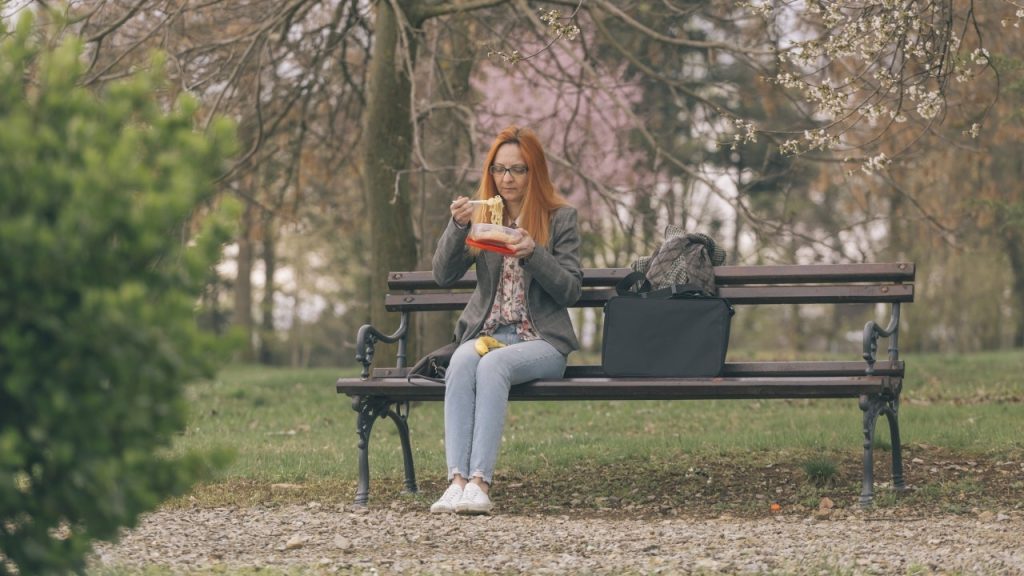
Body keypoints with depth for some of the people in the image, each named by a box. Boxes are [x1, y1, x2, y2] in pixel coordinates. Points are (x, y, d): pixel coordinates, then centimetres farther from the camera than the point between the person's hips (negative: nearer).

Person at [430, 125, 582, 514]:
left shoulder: (560, 217, 5)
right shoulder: (482, 215, 13)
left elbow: (571, 290, -2)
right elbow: (443, 276, 2)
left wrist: (533, 254, -18)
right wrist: (457, 226, -14)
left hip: (542, 340, -2)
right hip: (487, 334, 2)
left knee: (493, 365, -36)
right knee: (462, 361, -33)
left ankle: (480, 482, -44)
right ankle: (457, 479, -45)